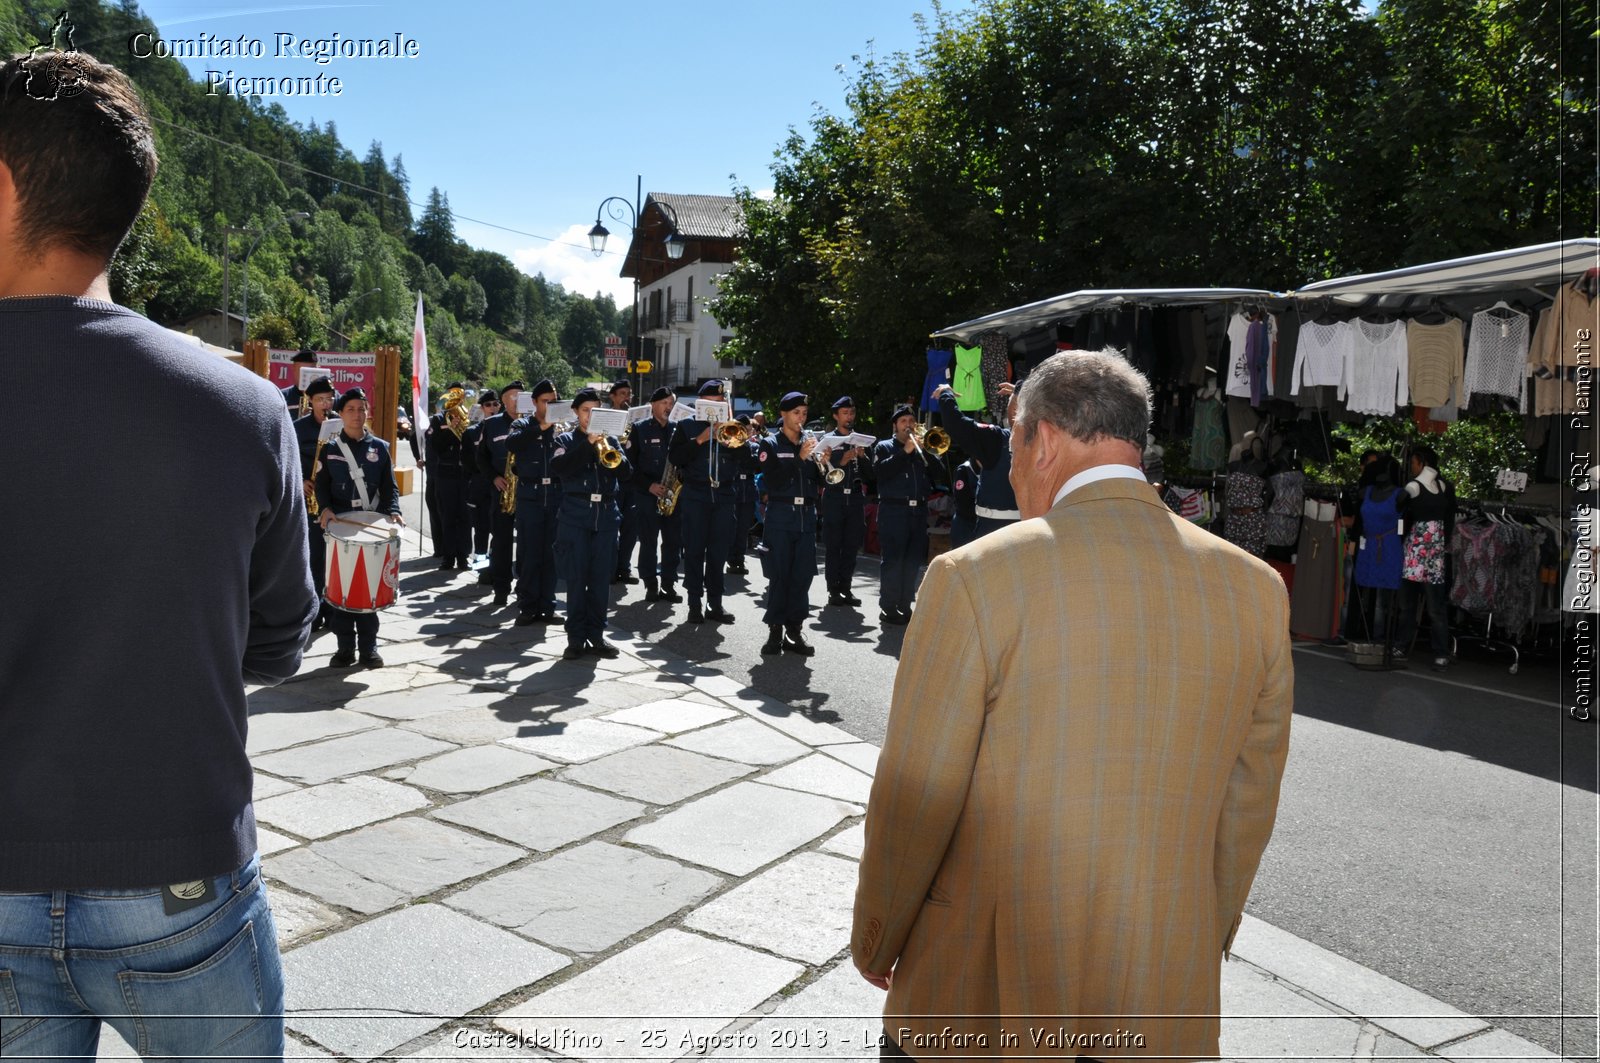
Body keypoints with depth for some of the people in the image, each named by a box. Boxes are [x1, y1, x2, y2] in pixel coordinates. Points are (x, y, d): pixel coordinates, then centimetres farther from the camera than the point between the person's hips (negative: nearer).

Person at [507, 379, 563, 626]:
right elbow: (510, 444, -16)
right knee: (528, 554, 0)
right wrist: (541, 427, -23)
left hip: (556, 497, 2)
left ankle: (547, 605, 12)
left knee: (551, 554, 5)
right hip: (530, 497, -2)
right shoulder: (522, 425, 5)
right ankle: (527, 606, 7)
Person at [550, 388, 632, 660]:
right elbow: (557, 466, -12)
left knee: (601, 579, 4)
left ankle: (596, 636, 12)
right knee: (576, 578, -1)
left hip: (606, 515, 2)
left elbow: (625, 474, 4)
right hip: (575, 515, -2)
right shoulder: (566, 440, 8)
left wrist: (610, 452, -13)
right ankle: (576, 638, 6)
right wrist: (588, 444, -17)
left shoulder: (610, 440, 15)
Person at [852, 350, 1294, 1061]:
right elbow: (1246, 810, 4)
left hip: (985, 995, -4)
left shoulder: (976, 579, -18)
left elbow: (914, 800, -12)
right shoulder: (1256, 590, -5)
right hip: (1165, 1000, 4)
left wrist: (874, 942, 5)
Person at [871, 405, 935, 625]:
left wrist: (923, 450, -4)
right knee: (893, 562, -6)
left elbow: (936, 476, 6)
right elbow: (880, 471, -12)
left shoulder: (921, 448, 18)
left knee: (913, 562, 5)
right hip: (894, 510, -4)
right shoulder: (884, 447, 8)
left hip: (919, 511, 4)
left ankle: (905, 606, 13)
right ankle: (888, 608, -1)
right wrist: (905, 451, -12)